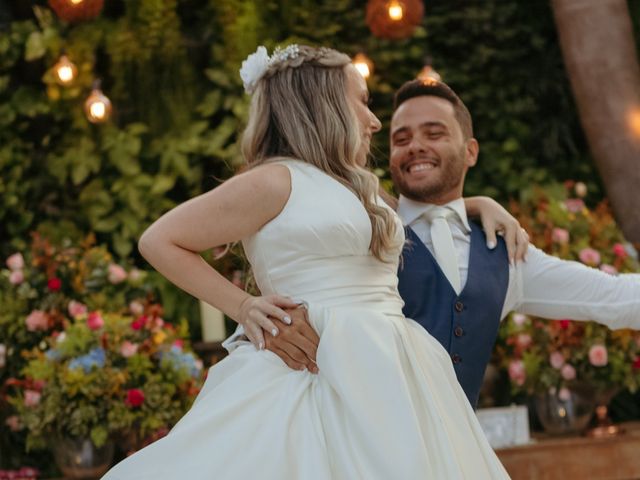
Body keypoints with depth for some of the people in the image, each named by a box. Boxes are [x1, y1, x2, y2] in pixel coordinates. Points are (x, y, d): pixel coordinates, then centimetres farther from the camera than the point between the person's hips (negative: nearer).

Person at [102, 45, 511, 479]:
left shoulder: (357, 189, 21)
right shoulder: (275, 182, -3)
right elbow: (158, 241, -1)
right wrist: (242, 306, -4)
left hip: (391, 381, 8)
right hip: (328, 378, -8)